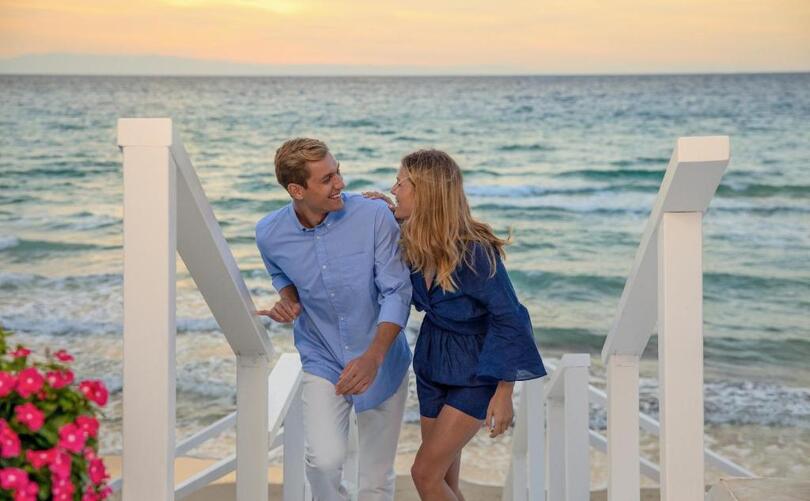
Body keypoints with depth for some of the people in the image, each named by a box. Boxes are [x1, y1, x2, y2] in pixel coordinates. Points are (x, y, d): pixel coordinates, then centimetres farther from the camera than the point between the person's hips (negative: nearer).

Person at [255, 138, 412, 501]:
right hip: (323, 362, 1)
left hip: (382, 363, 0)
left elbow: (397, 292, -19)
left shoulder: (374, 216, -20)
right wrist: (288, 300, -10)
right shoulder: (270, 234, -11)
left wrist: (373, 357, -33)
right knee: (325, 460, -21)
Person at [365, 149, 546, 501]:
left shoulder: (473, 251, -26)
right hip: (433, 364, 7)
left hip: (475, 372, -7)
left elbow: (508, 319, -22)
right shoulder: (414, 243, -6)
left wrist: (504, 394, -21)